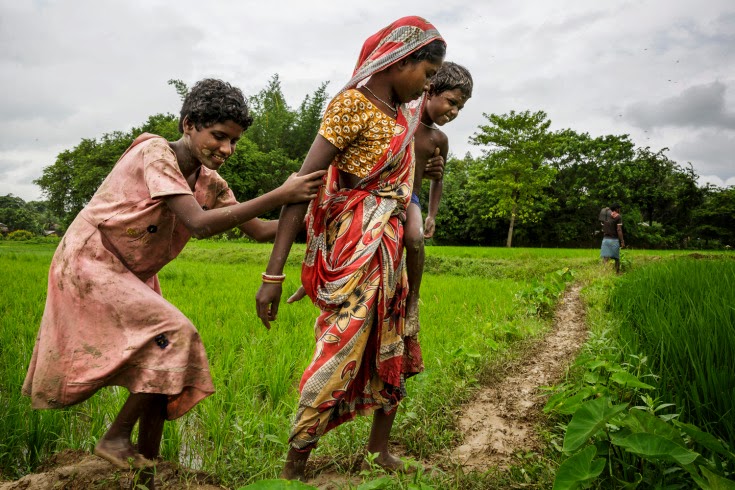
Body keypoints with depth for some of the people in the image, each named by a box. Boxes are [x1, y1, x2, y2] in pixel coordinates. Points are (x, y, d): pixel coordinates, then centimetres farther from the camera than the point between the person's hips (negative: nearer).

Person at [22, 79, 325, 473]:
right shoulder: (155, 153, -22)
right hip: (90, 263, -8)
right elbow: (199, 223, -35)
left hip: (133, 275, 8)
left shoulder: (209, 182, 0)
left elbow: (258, 231, -1)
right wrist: (279, 196, -38)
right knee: (172, 336, -19)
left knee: (160, 363, 1)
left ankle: (148, 460, 12)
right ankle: (116, 439, -4)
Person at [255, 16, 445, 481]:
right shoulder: (352, 104, -11)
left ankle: (380, 445, 34)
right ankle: (294, 465, 9)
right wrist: (274, 272, -22)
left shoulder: (401, 112, 14)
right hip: (354, 247, -9)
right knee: (341, 351, -8)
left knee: (391, 349, 15)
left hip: (388, 246, 9)